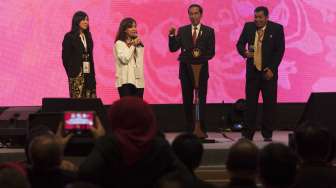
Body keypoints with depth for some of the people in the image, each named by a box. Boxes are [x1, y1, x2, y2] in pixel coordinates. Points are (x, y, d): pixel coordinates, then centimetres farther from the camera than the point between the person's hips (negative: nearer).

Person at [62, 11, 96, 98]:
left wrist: (92, 74, 8)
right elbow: (65, 57, -6)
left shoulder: (88, 36, 14)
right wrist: (71, 73, -9)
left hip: (88, 74, 6)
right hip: (77, 74, -6)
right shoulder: (69, 37, -4)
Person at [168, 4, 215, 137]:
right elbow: (173, 48, 1)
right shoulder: (182, 31, 7)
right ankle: (189, 130, 11)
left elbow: (211, 52, 0)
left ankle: (202, 130, -1)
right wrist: (172, 36, -13)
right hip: (185, 69, 2)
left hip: (201, 69, -2)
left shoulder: (209, 31, 3)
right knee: (187, 101, 5)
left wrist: (201, 57, -17)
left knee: (201, 100, -4)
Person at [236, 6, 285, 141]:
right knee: (250, 102, 0)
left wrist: (271, 69, -10)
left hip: (268, 71, -2)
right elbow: (240, 44, 11)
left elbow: (280, 50, -4)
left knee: (269, 103, 1)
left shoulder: (277, 28, -3)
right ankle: (247, 134, 3)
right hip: (252, 70, 2)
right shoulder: (248, 26, 5)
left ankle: (267, 134, 8)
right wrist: (244, 53, -12)